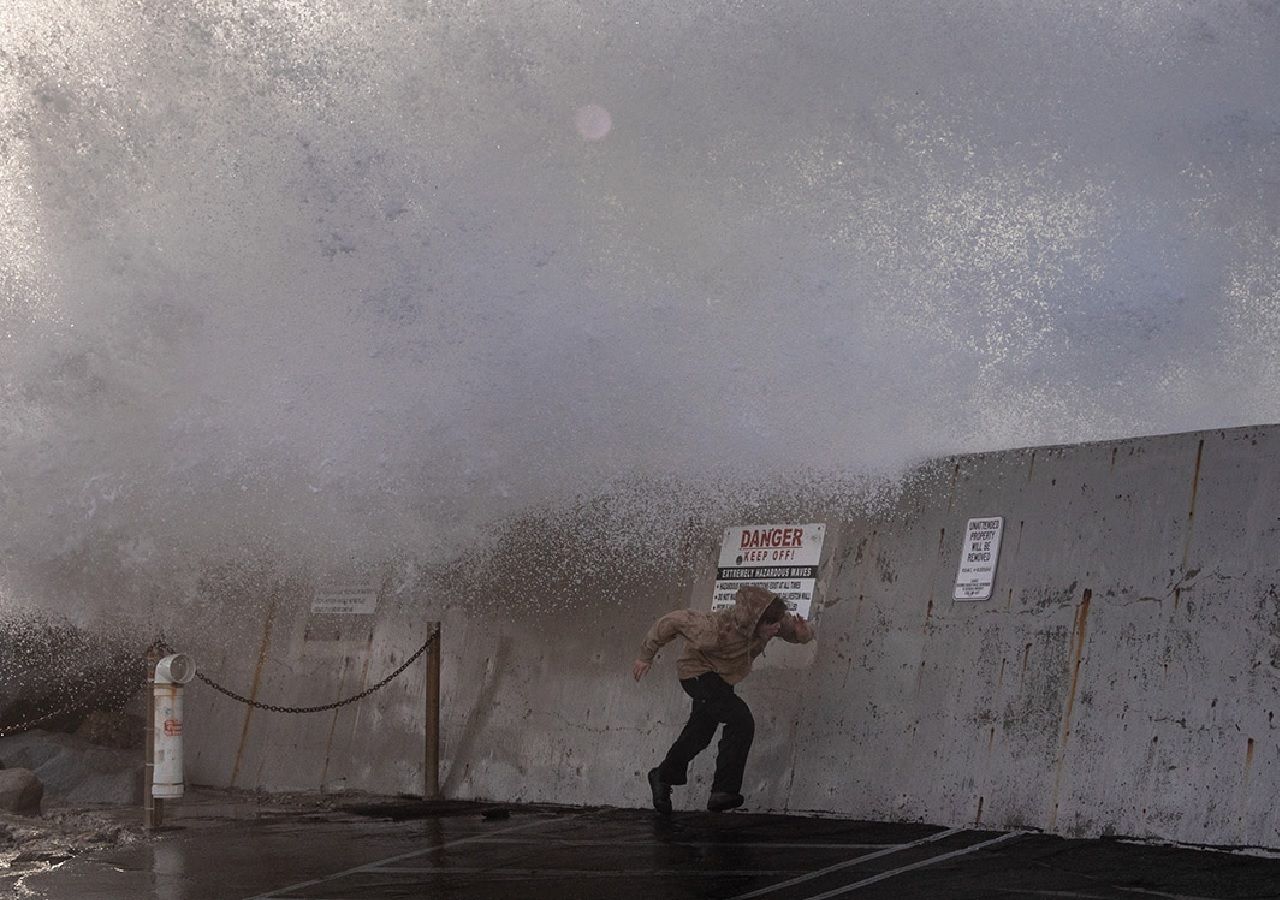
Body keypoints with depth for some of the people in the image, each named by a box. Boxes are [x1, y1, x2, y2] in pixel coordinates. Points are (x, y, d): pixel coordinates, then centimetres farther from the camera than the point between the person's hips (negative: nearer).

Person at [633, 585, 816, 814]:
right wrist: (646, 656, -16)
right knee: (741, 722, -24)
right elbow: (672, 621, -29)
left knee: (699, 735, 22)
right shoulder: (717, 629, -39)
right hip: (699, 673, -8)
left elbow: (797, 630, -4)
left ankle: (662, 777, 45)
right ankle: (724, 791, -18)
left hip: (722, 679, 8)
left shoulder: (777, 621, -23)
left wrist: (803, 633, -31)